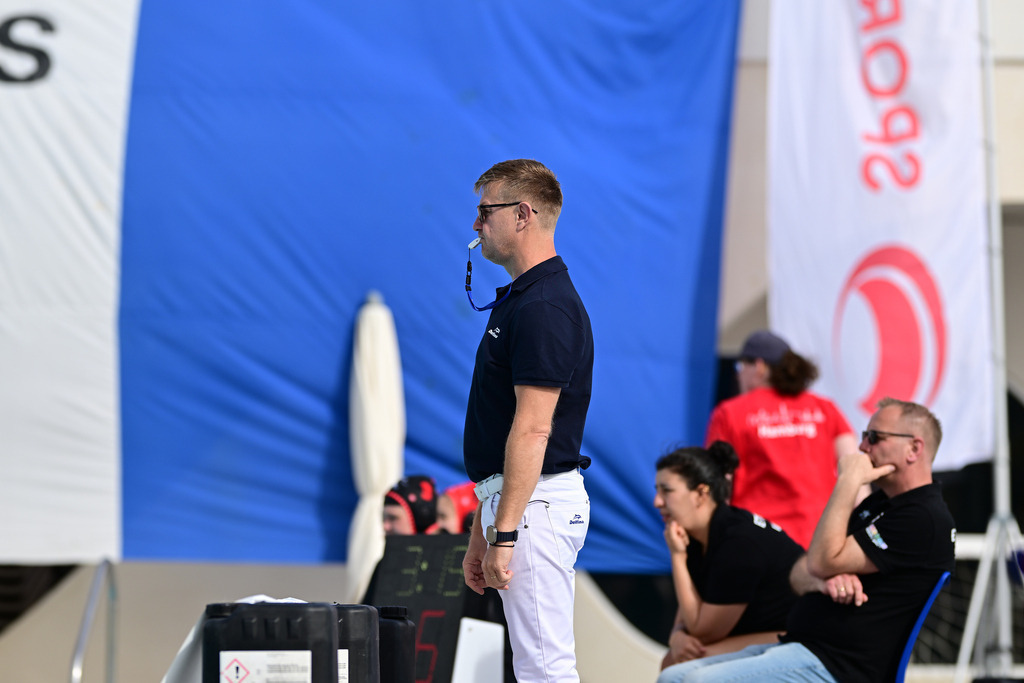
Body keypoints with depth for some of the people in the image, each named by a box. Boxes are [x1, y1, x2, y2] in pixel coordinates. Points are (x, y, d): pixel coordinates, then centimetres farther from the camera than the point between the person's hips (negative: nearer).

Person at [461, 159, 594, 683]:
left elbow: (533, 430, -22)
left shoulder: (545, 307, -16)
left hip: (535, 502, -11)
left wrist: (504, 533, -24)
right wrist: (482, 532, 22)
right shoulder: (519, 299, 17)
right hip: (513, 501, 11)